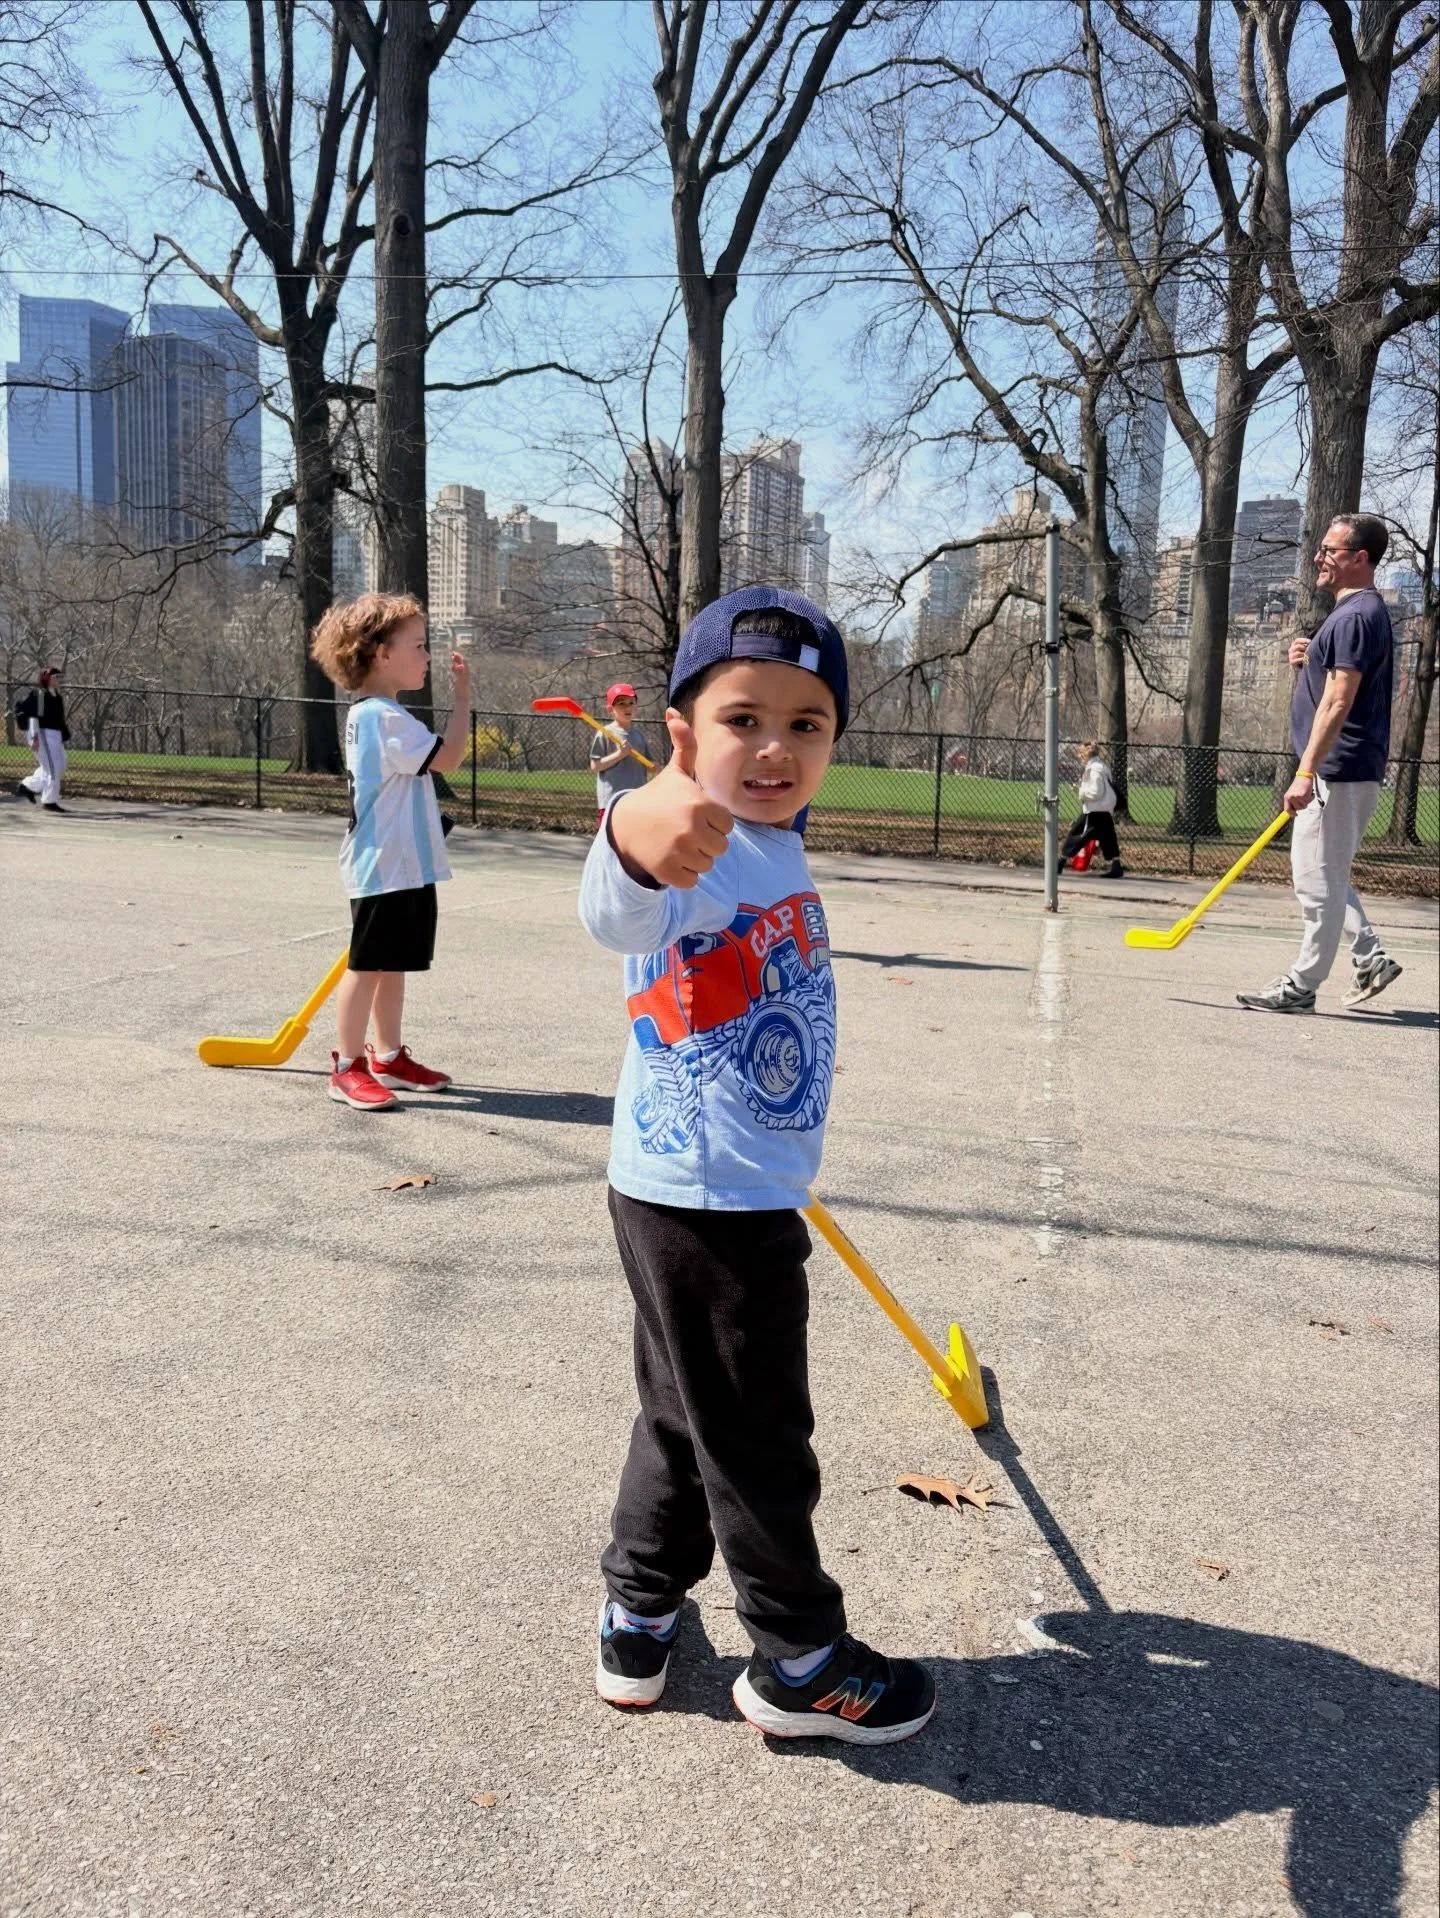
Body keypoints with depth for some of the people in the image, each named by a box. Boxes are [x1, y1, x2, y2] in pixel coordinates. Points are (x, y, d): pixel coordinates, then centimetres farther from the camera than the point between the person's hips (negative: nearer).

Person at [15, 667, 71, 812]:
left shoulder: (56, 696, 16)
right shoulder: (39, 694, -11)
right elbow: (33, 716, -17)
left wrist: (65, 737, 19)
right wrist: (34, 737, -22)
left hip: (55, 735, 10)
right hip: (42, 734, -10)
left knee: (60, 765, 13)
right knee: (53, 768, -9)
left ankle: (28, 786, 23)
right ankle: (49, 801, -1)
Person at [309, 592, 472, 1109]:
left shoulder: (375, 714, 16)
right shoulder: (384, 716, -17)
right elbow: (447, 758, -20)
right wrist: (463, 695, -16)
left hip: (405, 864, 10)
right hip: (384, 866, -10)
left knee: (393, 965, 15)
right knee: (368, 966, -3)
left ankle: (388, 1058, 24)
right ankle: (348, 1068, 4)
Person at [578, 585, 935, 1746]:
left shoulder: (778, 847, 5)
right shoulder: (692, 856, -23)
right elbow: (620, 912, -48)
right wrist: (638, 843, -70)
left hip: (740, 1194, 9)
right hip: (707, 1206, -9)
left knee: (688, 1419, 22)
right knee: (757, 1441, 9)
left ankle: (638, 1619, 40)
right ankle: (799, 1661, 29)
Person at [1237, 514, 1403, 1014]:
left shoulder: (1356, 616, -15)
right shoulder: (1359, 611, 18)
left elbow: (1337, 703, -23)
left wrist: (1306, 772, -27)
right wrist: (1312, 659, 11)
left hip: (1339, 772, -11)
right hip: (1340, 771, 11)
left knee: (1320, 881, -5)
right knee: (1317, 874, 18)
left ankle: (1302, 986, 2)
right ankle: (1370, 959, 21)